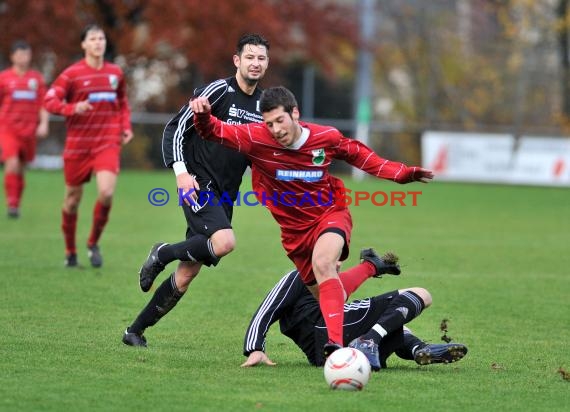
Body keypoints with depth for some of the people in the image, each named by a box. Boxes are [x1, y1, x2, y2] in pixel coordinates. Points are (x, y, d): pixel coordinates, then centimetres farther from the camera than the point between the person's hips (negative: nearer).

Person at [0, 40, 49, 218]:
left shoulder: (37, 78, 8)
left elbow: (43, 104, 10)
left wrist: (44, 123, -5)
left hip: (29, 130, 3)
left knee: (21, 169, 9)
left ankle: (17, 204, 21)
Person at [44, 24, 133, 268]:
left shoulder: (115, 73, 7)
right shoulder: (72, 74, -5)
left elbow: (123, 103, 22)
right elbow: (49, 101, -7)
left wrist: (125, 126, 6)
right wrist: (73, 108, -23)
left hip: (108, 143, 2)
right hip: (78, 144, -1)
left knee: (106, 193, -18)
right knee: (73, 199, 6)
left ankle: (93, 243, 5)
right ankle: (70, 252, 25)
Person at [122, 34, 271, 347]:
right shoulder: (218, 91, -9)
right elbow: (175, 128, -9)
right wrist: (180, 170, -19)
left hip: (224, 195, 7)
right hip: (198, 186, -6)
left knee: (186, 275, 3)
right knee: (225, 241, -32)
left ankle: (135, 331, 14)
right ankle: (162, 253, -5)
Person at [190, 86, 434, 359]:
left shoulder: (326, 137, -13)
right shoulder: (256, 139, -18)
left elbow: (358, 155, 6)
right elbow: (213, 132, -16)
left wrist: (404, 174, 3)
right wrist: (202, 114, -40)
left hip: (331, 215, -3)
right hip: (295, 230, 3)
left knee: (322, 263, -35)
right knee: (326, 296, 13)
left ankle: (336, 343, -45)